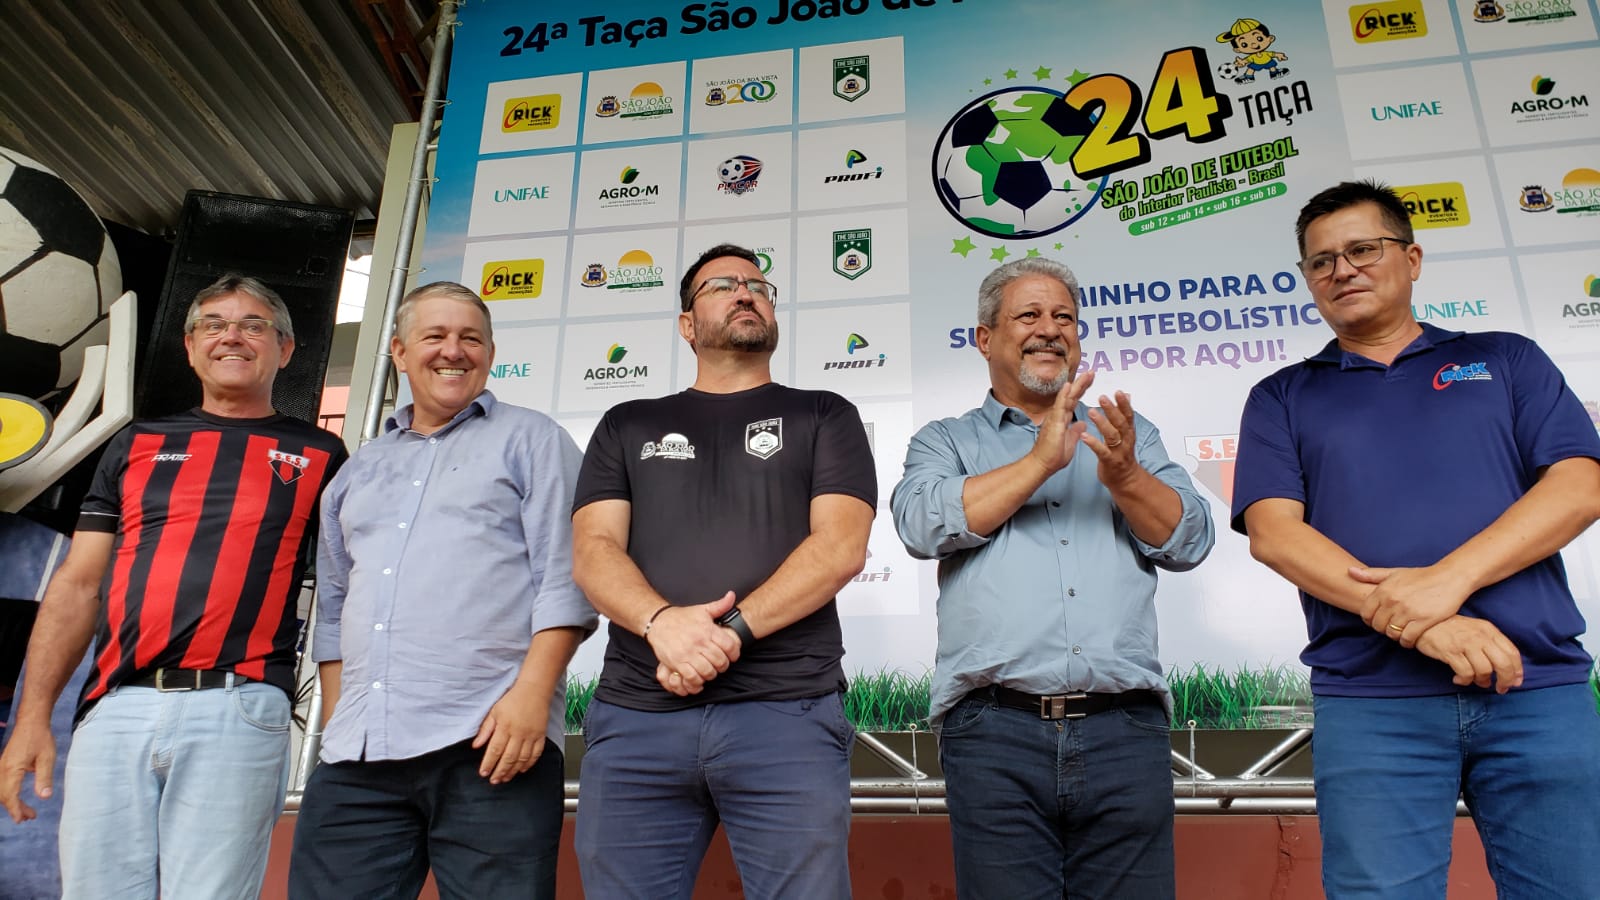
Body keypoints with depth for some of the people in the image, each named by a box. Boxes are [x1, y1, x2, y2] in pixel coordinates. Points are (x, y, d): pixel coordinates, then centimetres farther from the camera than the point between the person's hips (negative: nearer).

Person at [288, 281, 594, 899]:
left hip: (490, 743, -5)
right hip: (356, 755, 5)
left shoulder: (530, 440, 6)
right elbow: (334, 605, 23)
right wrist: (336, 723, 12)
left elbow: (563, 576, -4)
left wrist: (532, 691, -15)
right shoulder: (360, 469, 23)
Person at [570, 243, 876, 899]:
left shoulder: (823, 416, 13)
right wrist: (662, 620, -16)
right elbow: (592, 550, 5)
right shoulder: (628, 426, 18)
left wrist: (732, 630, -15)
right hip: (636, 715, 2)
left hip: (788, 712, -1)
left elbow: (841, 546, -2)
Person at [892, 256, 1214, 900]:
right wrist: (1041, 461, -11)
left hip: (1125, 728, 2)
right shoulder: (945, 441, 12)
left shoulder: (1130, 435, 18)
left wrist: (1123, 477, -12)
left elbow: (1188, 541, 7)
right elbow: (924, 526, -8)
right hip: (995, 731, -2)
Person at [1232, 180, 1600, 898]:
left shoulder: (1506, 360, 16)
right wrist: (1408, 618, -15)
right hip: (1370, 700, -1)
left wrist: (1448, 578, -15)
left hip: (1540, 686, 1)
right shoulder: (1283, 398, 13)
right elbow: (1273, 533, -1)